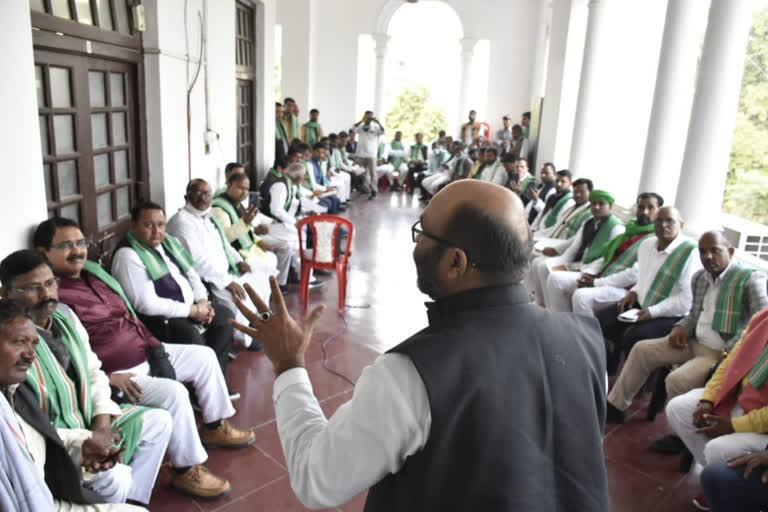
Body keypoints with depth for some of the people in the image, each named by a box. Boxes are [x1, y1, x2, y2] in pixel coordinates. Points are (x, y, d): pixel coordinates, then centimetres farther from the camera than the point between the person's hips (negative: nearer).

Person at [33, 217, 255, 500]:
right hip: (115, 372, -9)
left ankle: (215, 427, 24)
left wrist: (156, 348, 8)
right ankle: (186, 471, -9)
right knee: (173, 393, -28)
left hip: (146, 354, 10)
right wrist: (108, 379, -25)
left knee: (204, 356, 9)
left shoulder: (92, 272, 9)